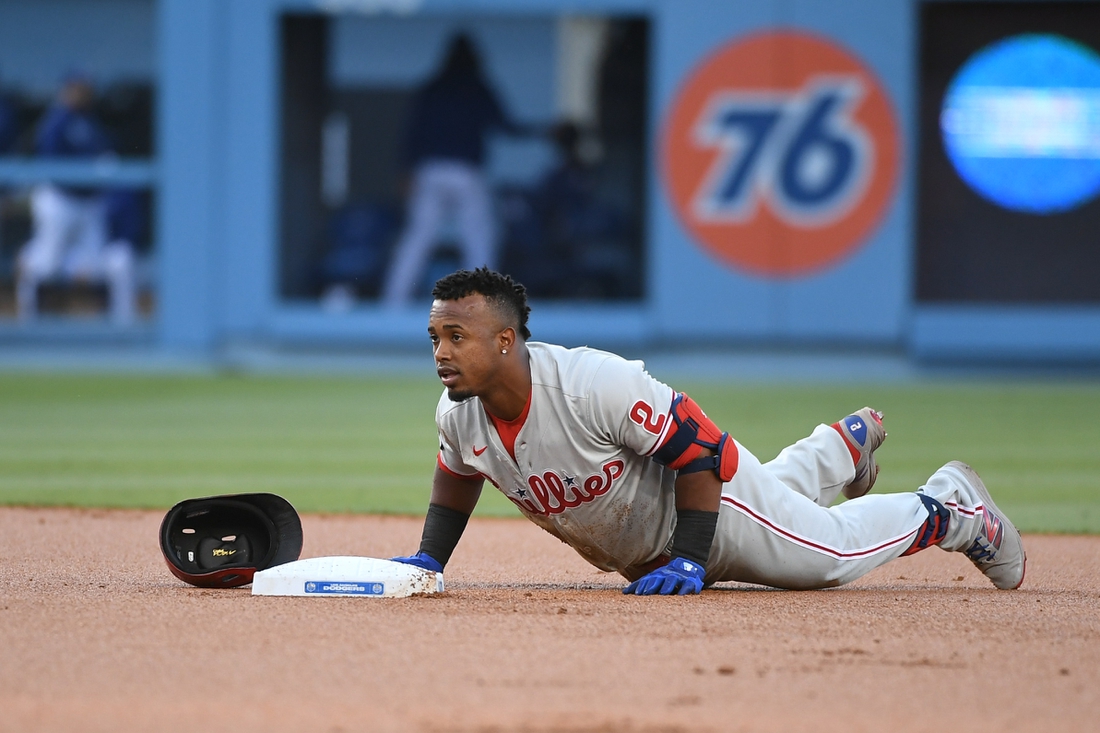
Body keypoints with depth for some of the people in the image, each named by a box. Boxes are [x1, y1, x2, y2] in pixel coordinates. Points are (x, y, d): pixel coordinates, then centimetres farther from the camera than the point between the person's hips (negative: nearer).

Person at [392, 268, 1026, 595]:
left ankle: (952, 507, 33)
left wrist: (689, 559, -35)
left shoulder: (597, 382, -42)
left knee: (827, 551, 7)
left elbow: (699, 447, -33)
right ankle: (846, 444, 59)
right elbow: (459, 475, 4)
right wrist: (429, 559, -4)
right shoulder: (458, 415, -21)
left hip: (709, 491, -7)